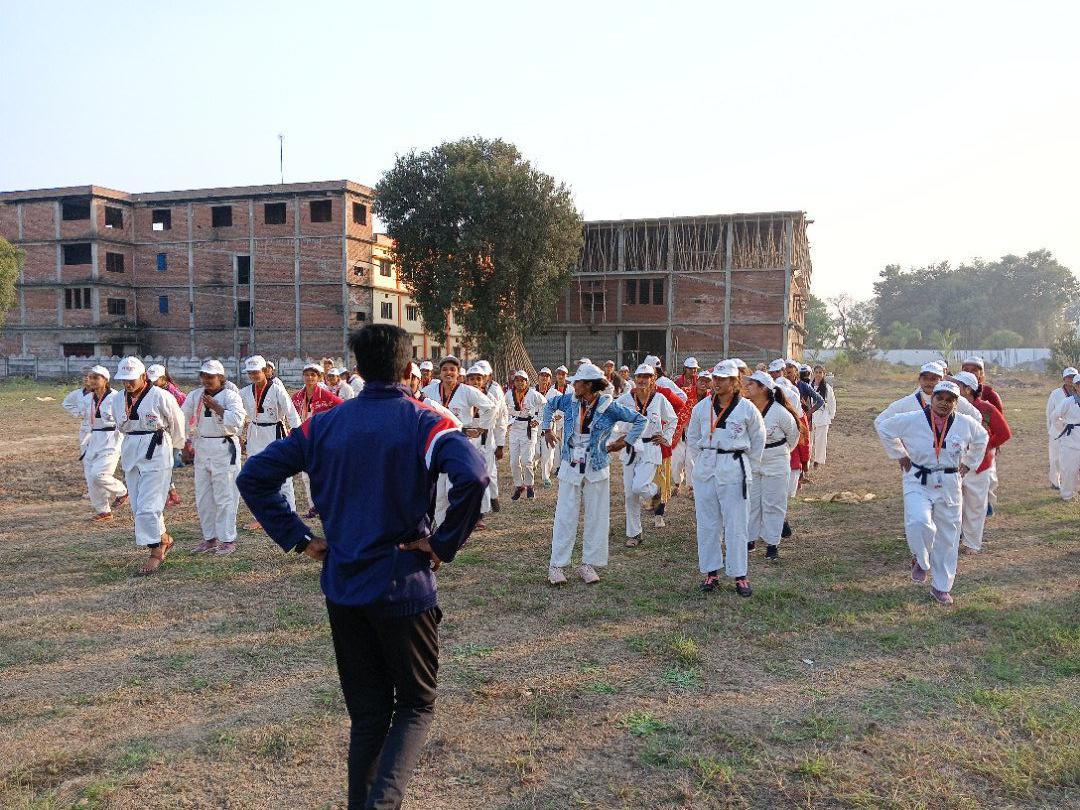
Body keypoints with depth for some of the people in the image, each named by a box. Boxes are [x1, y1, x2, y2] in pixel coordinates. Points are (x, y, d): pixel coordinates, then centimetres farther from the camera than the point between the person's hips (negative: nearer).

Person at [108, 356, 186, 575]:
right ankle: (164, 539, 28)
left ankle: (156, 552, 0)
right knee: (137, 506, 10)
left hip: (156, 455, -7)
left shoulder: (160, 397, -13)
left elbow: (178, 422, 0)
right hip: (130, 455, 7)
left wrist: (170, 444, 13)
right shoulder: (117, 401, 6)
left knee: (147, 506, -11)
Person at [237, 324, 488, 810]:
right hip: (404, 586, -4)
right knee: (416, 704, 13)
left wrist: (298, 539, 3)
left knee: (367, 711, 19)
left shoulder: (324, 424, 3)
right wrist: (444, 544, -16)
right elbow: (473, 477, -28)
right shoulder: (424, 422, -9)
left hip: (342, 587, 4)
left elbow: (253, 476, 4)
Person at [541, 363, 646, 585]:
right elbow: (549, 404, 20)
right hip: (571, 466, 1)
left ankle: (589, 564, 19)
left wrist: (625, 441, -3)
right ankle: (556, 565, 10)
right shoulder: (569, 401, -2)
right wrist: (547, 428, 16)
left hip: (597, 468, -1)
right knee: (565, 516, 2)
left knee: (596, 517, 6)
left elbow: (640, 420, -1)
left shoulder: (609, 407, -11)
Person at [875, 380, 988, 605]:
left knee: (947, 536, 8)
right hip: (918, 482, -3)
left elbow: (982, 438, 21)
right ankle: (921, 561, 7)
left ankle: (941, 587, 24)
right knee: (919, 523, -27)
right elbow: (883, 427, 4)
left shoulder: (966, 424, -1)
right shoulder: (912, 420, -10)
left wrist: (968, 463, 16)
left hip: (949, 485, 3)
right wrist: (899, 454, 4)